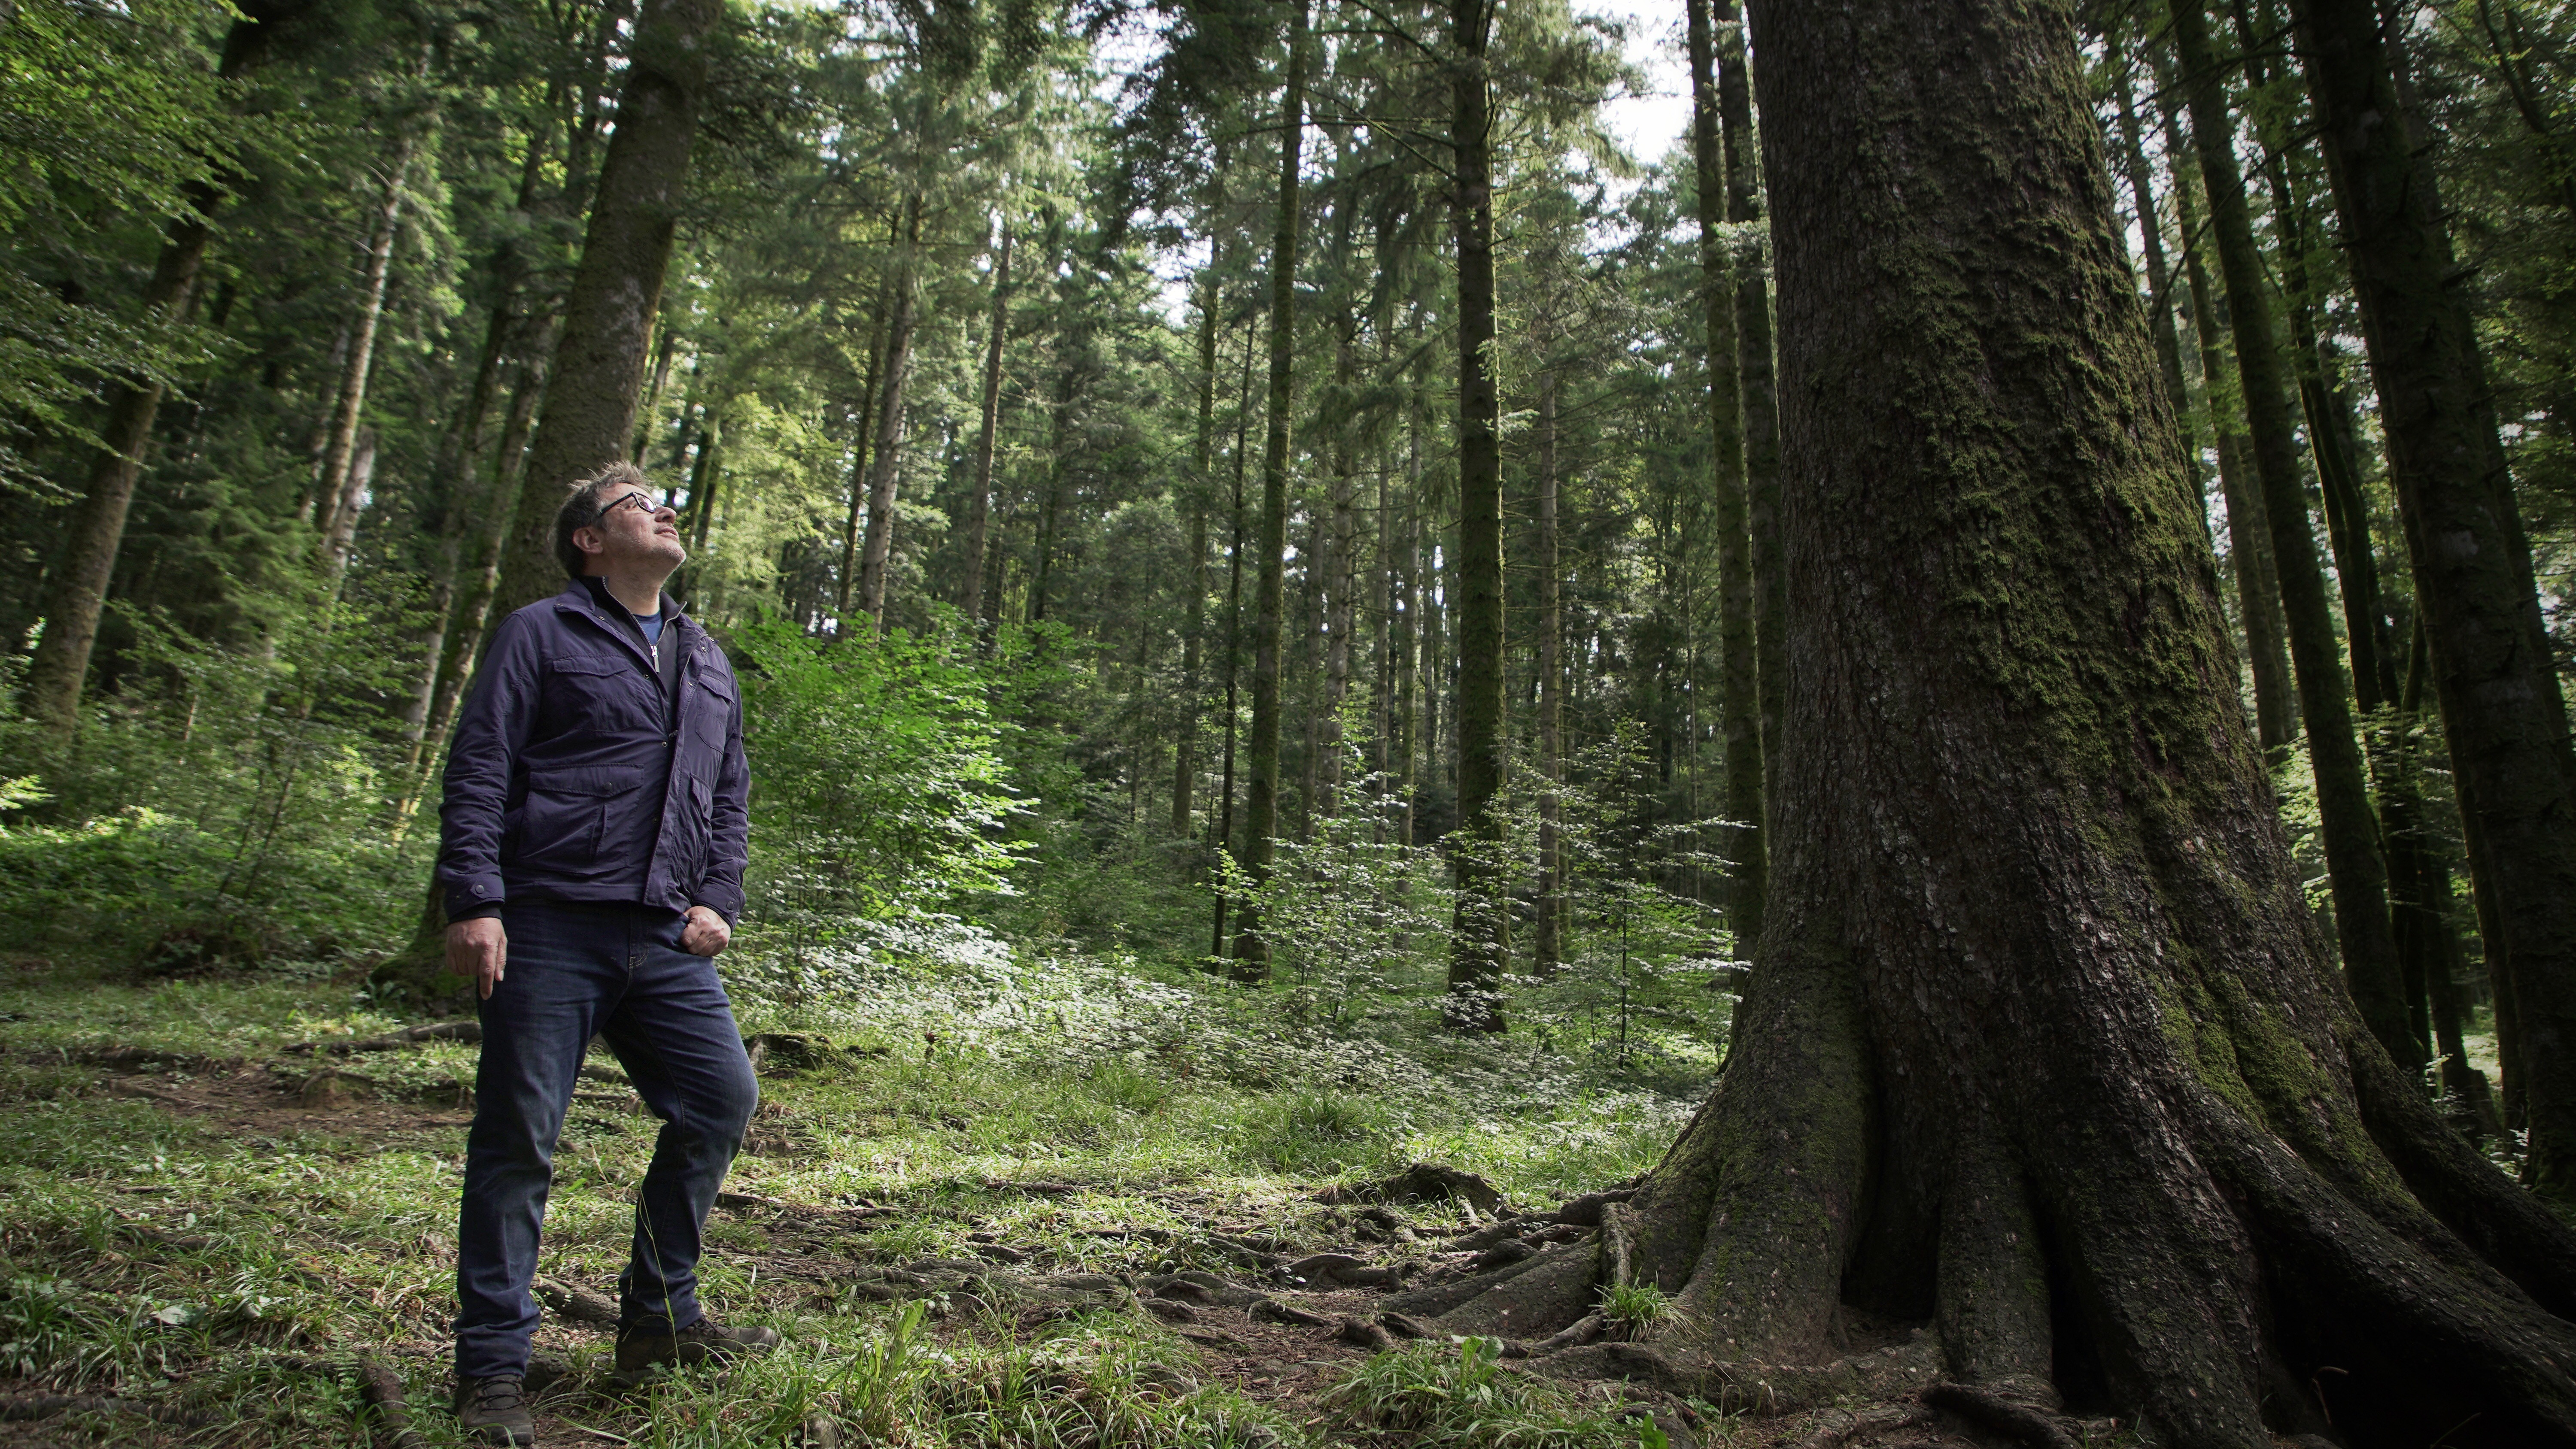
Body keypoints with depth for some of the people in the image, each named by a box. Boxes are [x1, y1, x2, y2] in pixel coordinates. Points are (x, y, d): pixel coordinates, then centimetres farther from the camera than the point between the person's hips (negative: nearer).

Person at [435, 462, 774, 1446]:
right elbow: (479, 772, -3)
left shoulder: (707, 661, 20)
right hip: (550, 930, -5)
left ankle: (660, 1318, 20)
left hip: (668, 941, 6)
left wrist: (717, 900, 8)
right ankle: (492, 1366, 13)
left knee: (722, 1097, 2)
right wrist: (475, 902, -12)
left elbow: (731, 793, 21)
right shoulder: (541, 635, 3)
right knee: (518, 1137, -1)